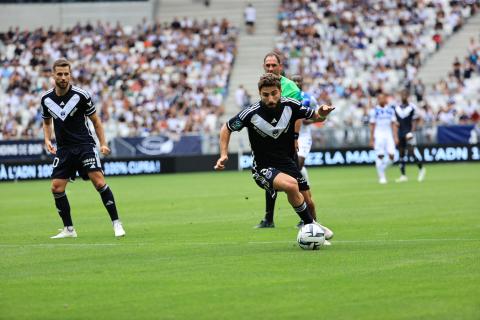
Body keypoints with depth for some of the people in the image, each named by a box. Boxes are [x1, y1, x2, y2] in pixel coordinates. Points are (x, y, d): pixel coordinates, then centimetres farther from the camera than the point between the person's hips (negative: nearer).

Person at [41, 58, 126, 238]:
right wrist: (47, 140, 2)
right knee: (56, 188, -5)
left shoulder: (81, 95, -9)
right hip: (63, 148, 4)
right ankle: (69, 229, 10)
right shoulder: (46, 99, 2)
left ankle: (116, 223, -10)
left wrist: (103, 144, -5)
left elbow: (95, 120, 2)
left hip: (84, 145, -4)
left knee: (99, 181, -18)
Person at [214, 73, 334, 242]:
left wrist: (321, 113, -18)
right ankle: (310, 225, -12)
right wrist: (224, 155, -11)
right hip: (263, 169, -5)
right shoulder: (251, 113, -18)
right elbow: (226, 128, -1)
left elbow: (315, 116, 5)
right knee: (291, 184, -32)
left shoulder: (290, 105, -10)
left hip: (288, 163, 5)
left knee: (308, 202, 6)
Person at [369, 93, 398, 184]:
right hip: (378, 136, -3)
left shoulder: (390, 110, 9)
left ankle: (382, 169, 17)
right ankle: (381, 177, 2)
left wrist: (395, 137, 2)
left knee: (391, 155, -7)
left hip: (389, 135, 3)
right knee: (380, 156, -6)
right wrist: (371, 139, -2)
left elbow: (393, 124, 10)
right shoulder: (374, 111, -1)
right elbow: (372, 126, 0)